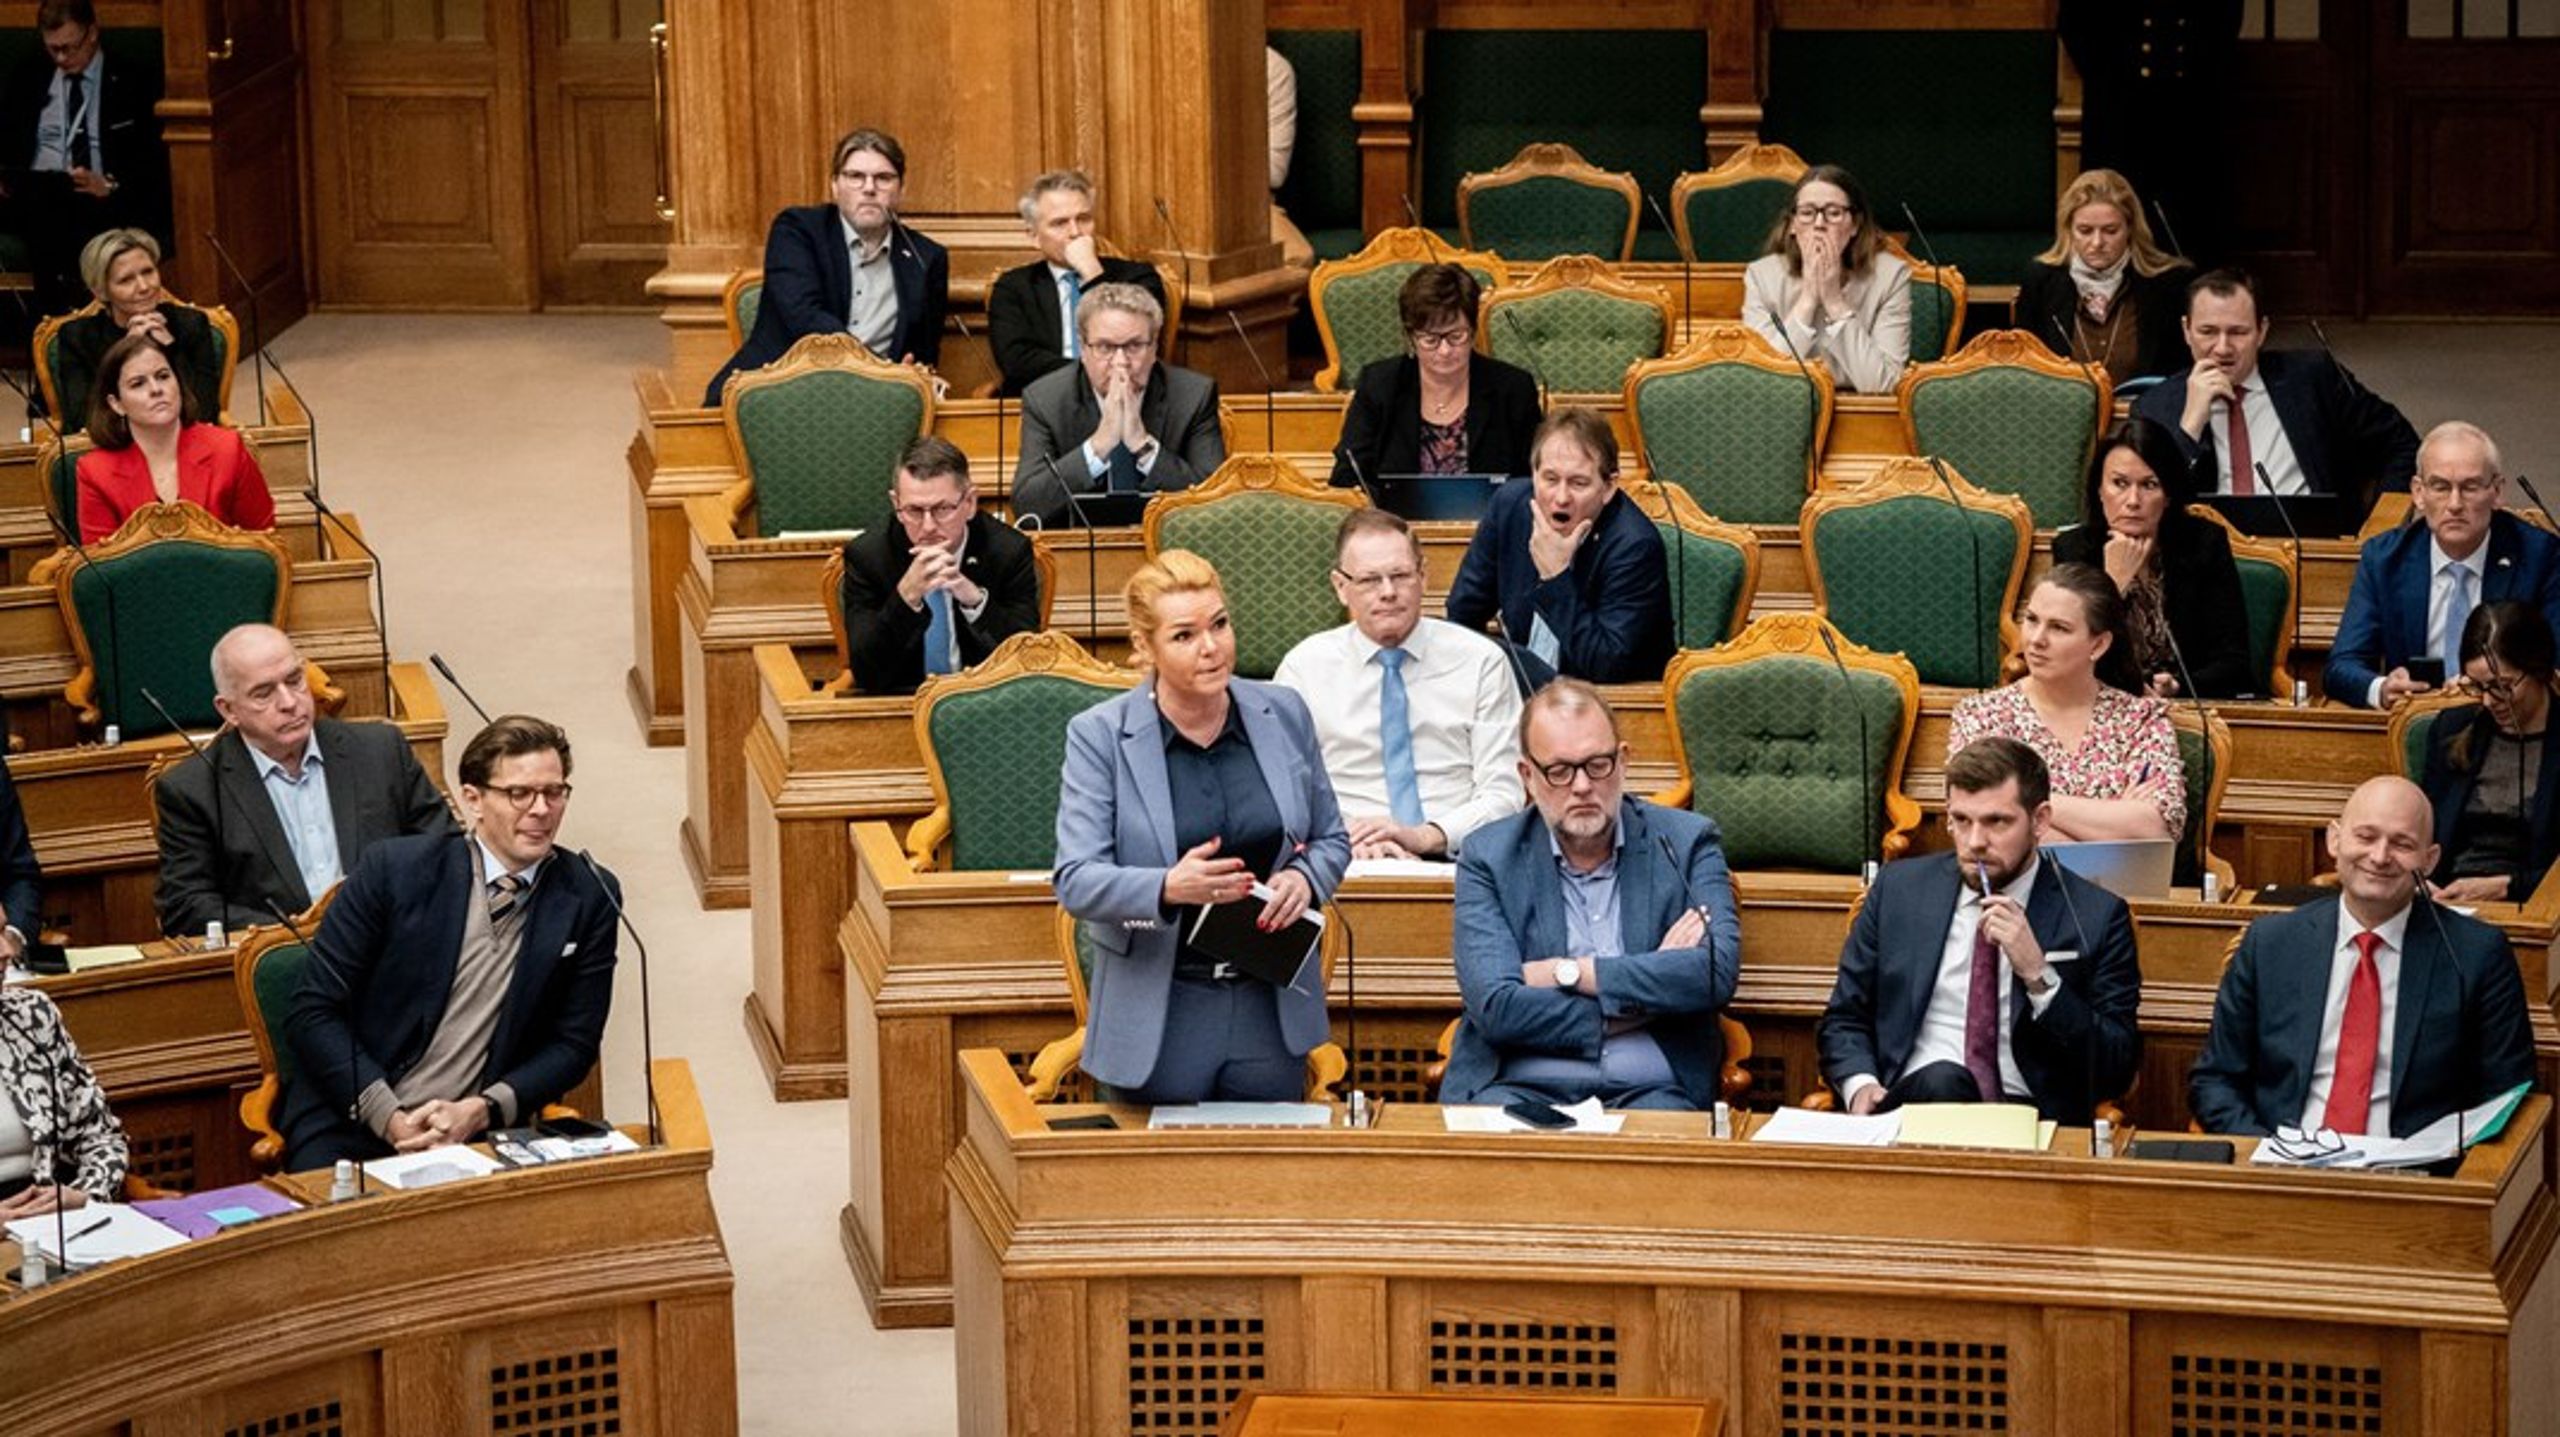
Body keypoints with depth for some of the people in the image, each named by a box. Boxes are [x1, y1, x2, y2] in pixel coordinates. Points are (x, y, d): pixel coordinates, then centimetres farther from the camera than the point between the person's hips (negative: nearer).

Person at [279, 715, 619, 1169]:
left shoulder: (589, 897, 2)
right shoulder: (393, 869, -4)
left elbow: (574, 1043, 6)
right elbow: (313, 1014, -3)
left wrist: (482, 1110, -10)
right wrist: (389, 1118, -14)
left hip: (477, 1131, 2)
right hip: (352, 1127, -2)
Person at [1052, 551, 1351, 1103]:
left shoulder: (1283, 715, 3)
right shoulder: (1098, 736, -7)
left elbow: (1331, 840, 13)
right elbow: (1076, 881, -13)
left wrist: (1304, 879, -11)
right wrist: (1169, 888, -31)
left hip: (1272, 1011, 3)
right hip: (1161, 1014, -3)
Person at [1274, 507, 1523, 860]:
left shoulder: (1480, 661, 9)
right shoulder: (1304, 667, 10)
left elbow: (1503, 794, 4)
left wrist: (1427, 836, -14)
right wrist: (1341, 838, -15)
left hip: (1452, 858, 1)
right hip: (1344, 867, 0)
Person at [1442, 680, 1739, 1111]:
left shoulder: (1687, 843, 9)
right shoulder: (1488, 857, 6)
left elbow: (1718, 973, -7)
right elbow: (1497, 1008, -7)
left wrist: (1567, 973, -7)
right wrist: (1650, 995, -7)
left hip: (1649, 1090, 0)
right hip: (1522, 1086, 0)